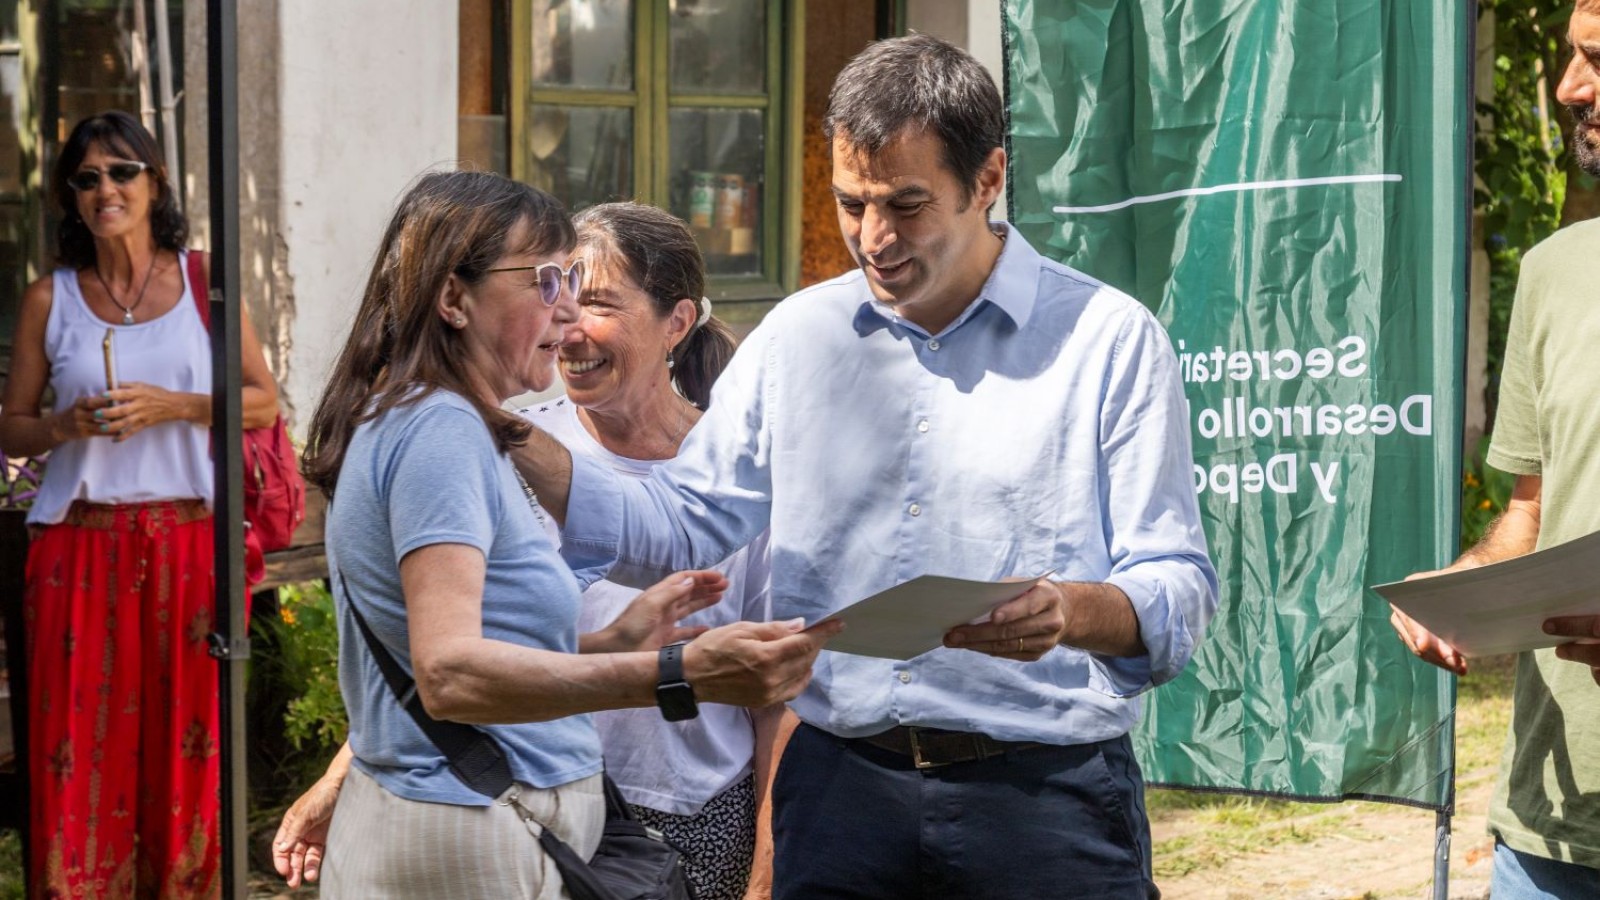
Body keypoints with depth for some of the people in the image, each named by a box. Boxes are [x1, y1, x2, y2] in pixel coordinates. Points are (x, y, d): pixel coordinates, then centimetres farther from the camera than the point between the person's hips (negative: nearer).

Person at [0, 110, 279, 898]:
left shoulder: (201, 281, 4)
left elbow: (264, 401, 4)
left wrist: (171, 406, -10)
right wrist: (66, 425, -11)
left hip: (186, 541, 0)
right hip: (80, 545, 0)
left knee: (183, 731, 2)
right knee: (82, 733, 0)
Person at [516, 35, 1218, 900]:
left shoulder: (1109, 339, -2)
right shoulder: (796, 336, 10)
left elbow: (1178, 591, -6)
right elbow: (681, 525, 8)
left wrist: (1071, 611, -28)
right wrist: (515, 437, -5)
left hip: (1042, 795, -3)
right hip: (840, 787, 3)